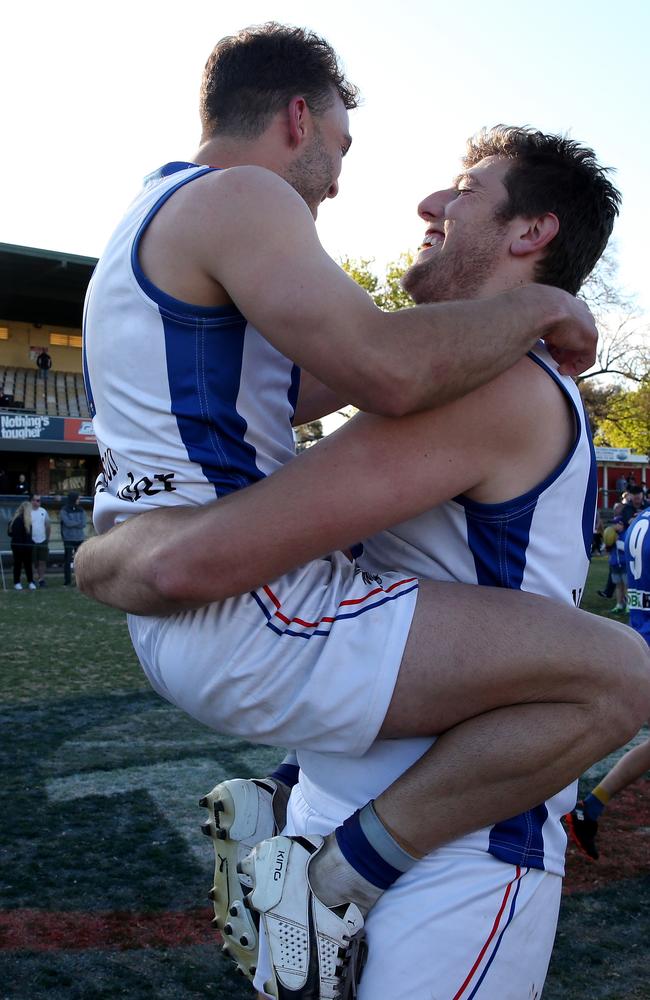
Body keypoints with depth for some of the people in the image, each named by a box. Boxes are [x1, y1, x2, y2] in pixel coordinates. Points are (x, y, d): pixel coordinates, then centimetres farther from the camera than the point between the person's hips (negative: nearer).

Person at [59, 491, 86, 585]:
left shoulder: (81, 510, 8)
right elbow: (67, 523, -13)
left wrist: (73, 523, -10)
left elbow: (83, 524, -1)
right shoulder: (64, 511, -2)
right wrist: (79, 523, -3)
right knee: (68, 560, -1)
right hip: (69, 539, -3)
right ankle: (67, 580, 6)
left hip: (79, 538, 3)